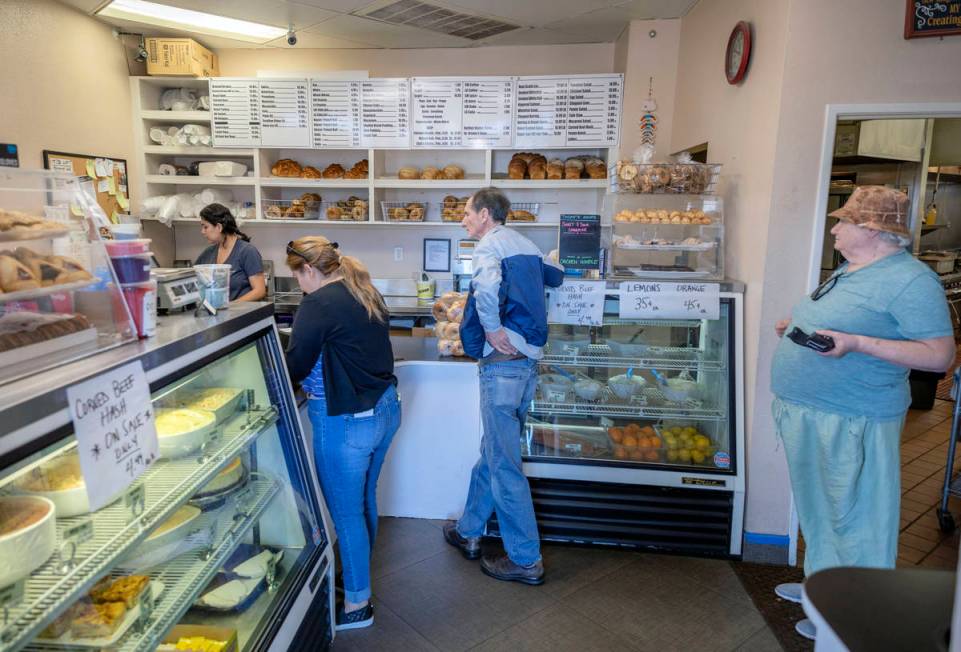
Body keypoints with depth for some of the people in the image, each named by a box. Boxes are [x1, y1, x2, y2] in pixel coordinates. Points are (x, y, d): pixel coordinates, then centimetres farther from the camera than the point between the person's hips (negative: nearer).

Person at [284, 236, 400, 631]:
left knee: (346, 512, 6)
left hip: (347, 421, -9)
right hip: (385, 409, 9)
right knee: (364, 499, 23)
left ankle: (357, 604, 21)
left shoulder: (318, 304, -17)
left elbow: (296, 367, -14)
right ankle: (359, 571, 43)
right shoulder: (366, 293, 10)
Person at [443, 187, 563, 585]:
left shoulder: (489, 245, -8)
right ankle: (469, 532, 34)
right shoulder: (527, 246, 17)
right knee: (493, 452, 19)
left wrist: (492, 329, -19)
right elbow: (556, 277, 36)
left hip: (503, 362, -9)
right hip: (529, 360, 9)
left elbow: (487, 284, -31)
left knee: (504, 465, 0)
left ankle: (526, 560, 11)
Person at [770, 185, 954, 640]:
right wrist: (796, 328, 14)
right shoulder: (849, 271, 13)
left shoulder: (910, 279, -15)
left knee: (852, 517, 6)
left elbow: (940, 355, -19)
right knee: (819, 509, 22)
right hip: (811, 414, 9)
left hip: (851, 422, -9)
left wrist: (855, 342, -28)